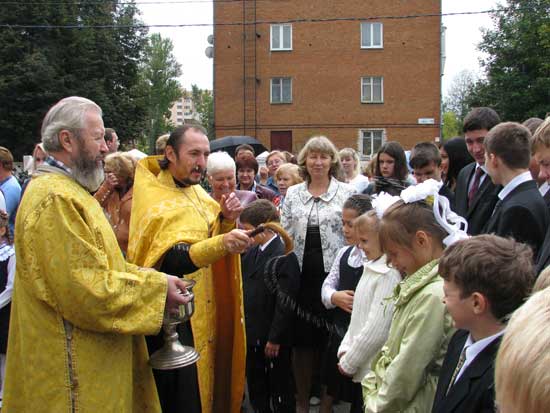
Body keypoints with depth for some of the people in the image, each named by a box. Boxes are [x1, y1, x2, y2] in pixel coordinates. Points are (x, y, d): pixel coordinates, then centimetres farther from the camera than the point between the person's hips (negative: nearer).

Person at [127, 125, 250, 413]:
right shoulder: (155, 199, -18)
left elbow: (209, 237, 17)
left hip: (205, 314, 8)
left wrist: (226, 219, -4)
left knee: (207, 387, 19)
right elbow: (174, 261, -31)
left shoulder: (196, 192, 7)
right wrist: (221, 244, -47)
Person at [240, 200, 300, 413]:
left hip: (273, 339, -8)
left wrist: (274, 339, -17)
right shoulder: (251, 252, 4)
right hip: (252, 334, 8)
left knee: (280, 387, 9)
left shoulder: (284, 257, -20)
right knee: (255, 385, 20)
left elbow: (285, 303, -19)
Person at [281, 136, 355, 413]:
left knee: (329, 337, 4)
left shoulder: (347, 192, 1)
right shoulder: (293, 193, 9)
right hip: (300, 274, 2)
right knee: (302, 338, 6)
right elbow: (284, 235, 10)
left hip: (332, 272, -2)